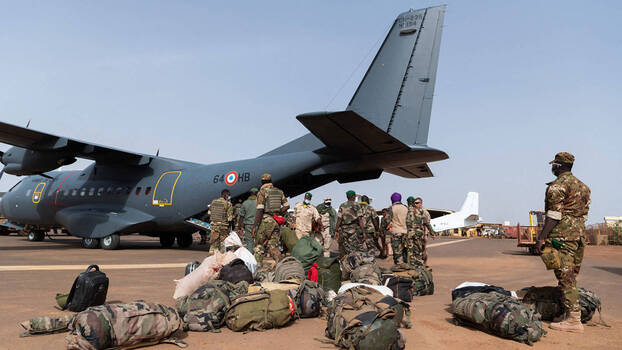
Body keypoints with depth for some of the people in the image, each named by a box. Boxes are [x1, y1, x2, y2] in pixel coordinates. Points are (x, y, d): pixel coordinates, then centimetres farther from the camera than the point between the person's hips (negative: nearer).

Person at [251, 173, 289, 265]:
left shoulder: (262, 192, -6)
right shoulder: (279, 191, 12)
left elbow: (260, 210, -13)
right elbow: (286, 206, 11)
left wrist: (254, 226, -13)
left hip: (265, 221, -5)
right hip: (276, 222, 5)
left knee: (259, 245, 5)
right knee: (273, 246, 10)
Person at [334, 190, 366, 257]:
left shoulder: (342, 206, 7)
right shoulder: (357, 205, -1)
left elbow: (339, 220, 0)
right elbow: (360, 220, -8)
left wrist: (336, 231, 3)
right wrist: (363, 232, -9)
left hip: (344, 231, 3)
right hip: (354, 230, -3)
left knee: (343, 252, 8)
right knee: (357, 252, -3)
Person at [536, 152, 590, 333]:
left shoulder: (558, 185, -10)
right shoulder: (583, 186, 18)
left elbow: (554, 215, -16)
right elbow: (584, 214, 19)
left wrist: (542, 237, -13)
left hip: (562, 236, -9)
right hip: (580, 235, 9)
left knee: (565, 277, -7)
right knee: (571, 277, 15)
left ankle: (573, 319, -8)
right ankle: (573, 314, 20)